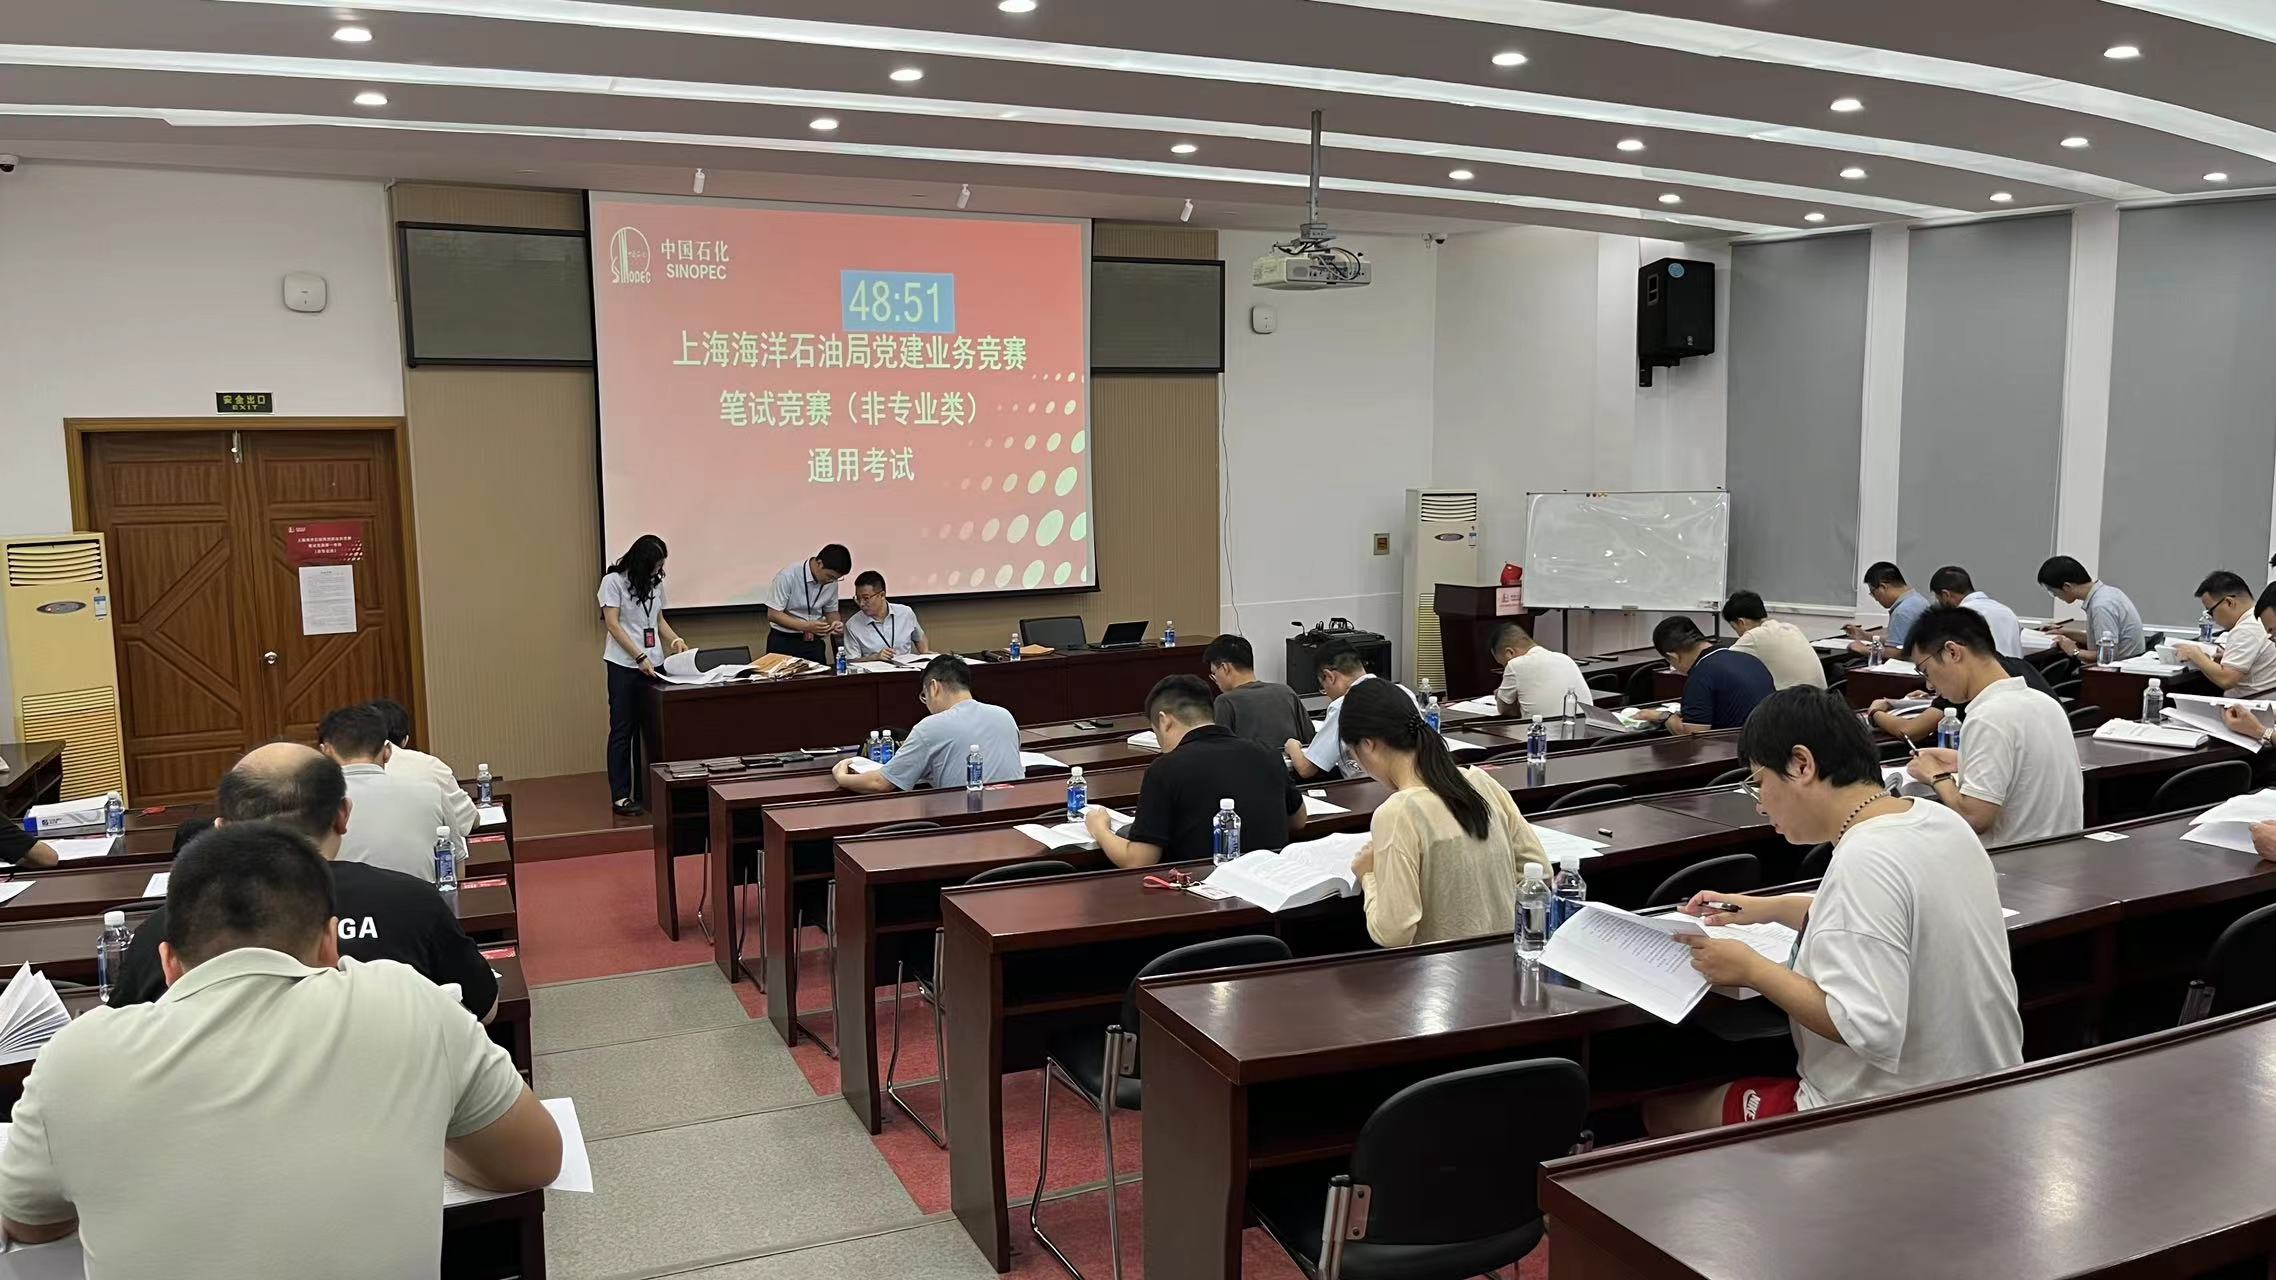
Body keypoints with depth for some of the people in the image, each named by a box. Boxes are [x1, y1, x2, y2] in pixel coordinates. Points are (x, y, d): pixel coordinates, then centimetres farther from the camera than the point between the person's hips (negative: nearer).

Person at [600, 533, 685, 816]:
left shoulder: (655, 583, 11)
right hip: (624, 665, -5)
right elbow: (612, 624, -11)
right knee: (622, 731, -2)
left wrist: (674, 639, 0)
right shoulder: (613, 581, -5)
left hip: (654, 663, 5)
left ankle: (645, 791, 10)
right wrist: (640, 658, -18)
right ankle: (620, 796, 0)